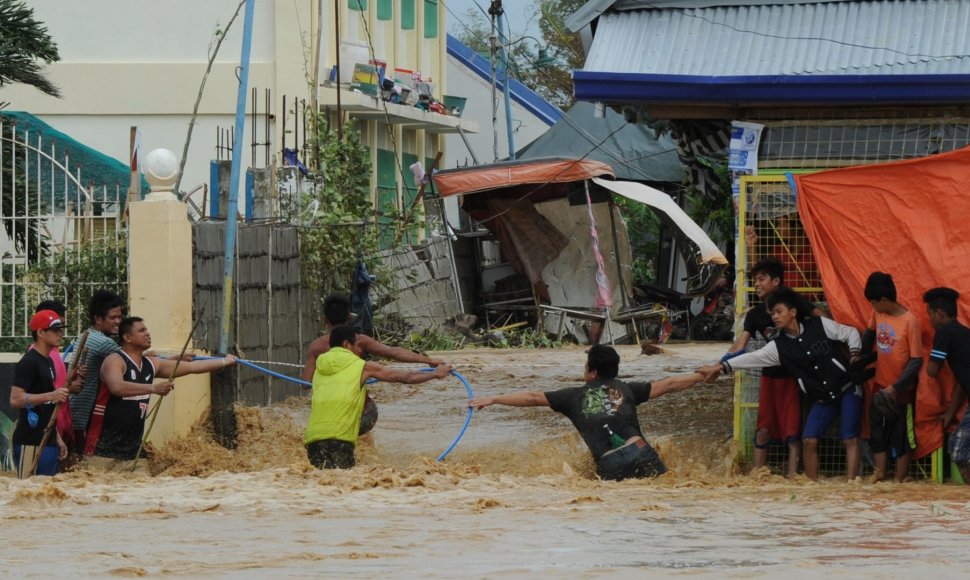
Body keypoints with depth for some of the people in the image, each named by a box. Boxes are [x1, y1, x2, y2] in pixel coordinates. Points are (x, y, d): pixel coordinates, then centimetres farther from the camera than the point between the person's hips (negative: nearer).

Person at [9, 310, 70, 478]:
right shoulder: (29, 362, -11)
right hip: (31, 443, -9)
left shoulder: (48, 361, 17)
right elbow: (15, 400, -19)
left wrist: (57, 438, 20)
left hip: (48, 442, 9)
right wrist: (50, 396, -28)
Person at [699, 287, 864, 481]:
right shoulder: (779, 347, 0)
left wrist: (855, 353, -13)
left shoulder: (820, 325, -7)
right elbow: (754, 358, -6)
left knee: (849, 439, -14)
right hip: (822, 399, 4)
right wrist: (721, 367, -13)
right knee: (809, 440, -11)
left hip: (847, 390, -4)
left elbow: (850, 333, 3)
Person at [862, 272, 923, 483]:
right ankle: (880, 473, 14)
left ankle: (899, 480, 13)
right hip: (880, 386, 6)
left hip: (901, 390, -6)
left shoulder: (909, 322, -23)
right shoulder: (878, 314, -5)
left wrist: (896, 387, -26)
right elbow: (869, 334, 16)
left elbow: (916, 361, -21)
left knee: (901, 437, 5)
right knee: (877, 433, 8)